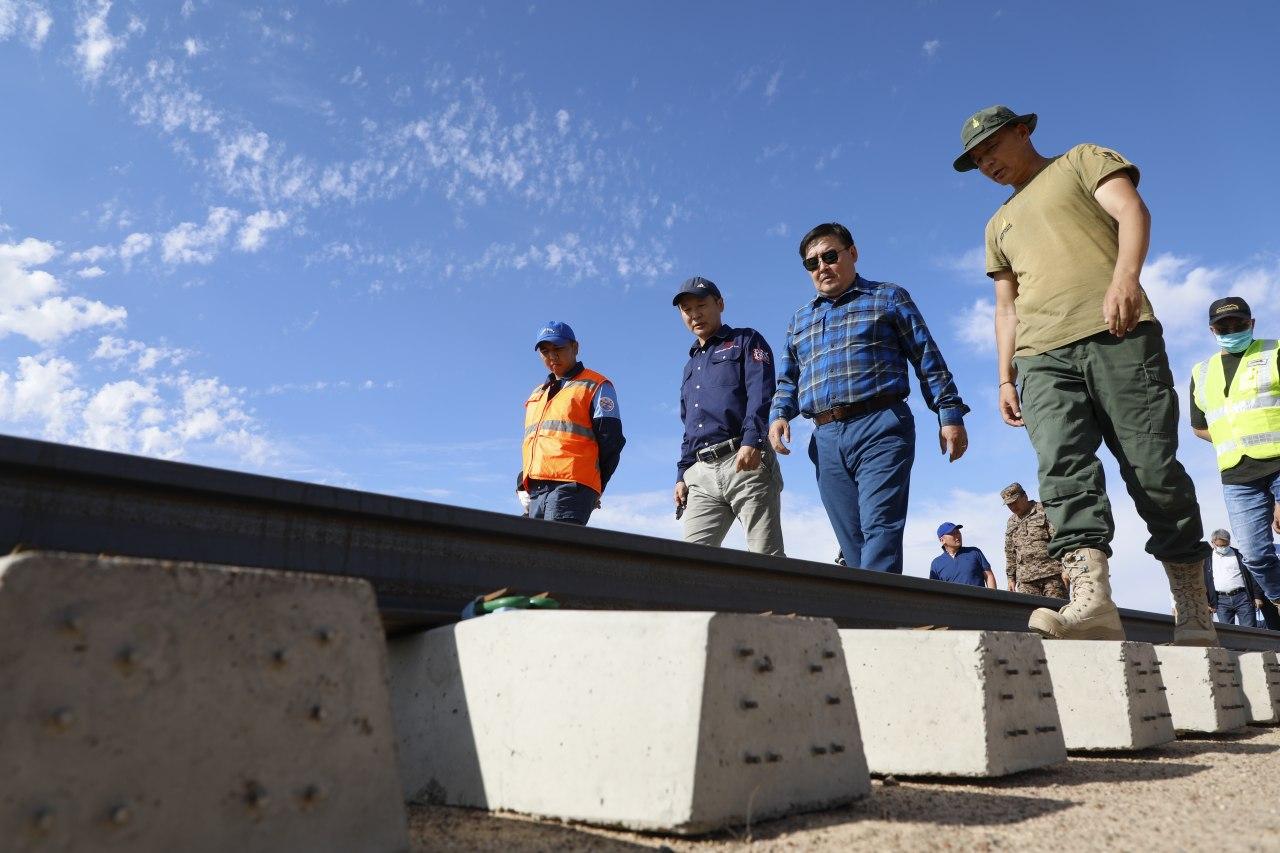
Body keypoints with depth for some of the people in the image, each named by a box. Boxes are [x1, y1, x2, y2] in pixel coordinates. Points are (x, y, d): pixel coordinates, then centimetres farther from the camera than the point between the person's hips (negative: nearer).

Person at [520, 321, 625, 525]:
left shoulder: (596, 386, 5)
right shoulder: (537, 394, 28)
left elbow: (611, 441, -3)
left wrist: (591, 490, -3)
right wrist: (522, 483, 15)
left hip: (572, 486, -7)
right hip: (536, 490, 8)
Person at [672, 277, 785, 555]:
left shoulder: (746, 342, 12)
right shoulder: (691, 367, 32)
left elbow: (761, 393, -6)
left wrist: (751, 440, -22)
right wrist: (682, 474, 18)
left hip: (746, 462, -6)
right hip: (701, 473, 6)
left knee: (766, 556, -10)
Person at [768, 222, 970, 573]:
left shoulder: (888, 298, 12)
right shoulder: (800, 320, 24)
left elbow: (928, 360, 7)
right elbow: (787, 380, 23)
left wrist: (949, 413, -2)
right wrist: (779, 414, 3)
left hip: (880, 427, -5)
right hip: (826, 440, 5)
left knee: (880, 527, -17)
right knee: (853, 542, 5)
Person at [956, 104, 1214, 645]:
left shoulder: (1082, 161, 19)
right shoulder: (999, 225, 32)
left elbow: (1131, 210, 0)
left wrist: (1125, 274, -20)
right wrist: (1005, 378, 16)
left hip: (1117, 335, -4)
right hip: (1044, 356, 4)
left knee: (1153, 468, -7)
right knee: (1062, 467, -19)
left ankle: (1193, 609, 4)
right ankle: (1092, 599, -32)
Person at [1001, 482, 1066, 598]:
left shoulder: (1044, 511, 2)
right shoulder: (1011, 523, 20)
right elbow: (1010, 553, 24)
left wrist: (1065, 569, -12)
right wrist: (1011, 578, 18)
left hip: (1052, 574, -4)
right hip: (1026, 579, 5)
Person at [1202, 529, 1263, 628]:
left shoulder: (1239, 555, 8)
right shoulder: (1207, 559, 10)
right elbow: (1204, 582, 9)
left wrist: (1257, 596, 1)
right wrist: (1208, 603, 4)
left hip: (1242, 597, -1)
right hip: (1222, 601, 1)